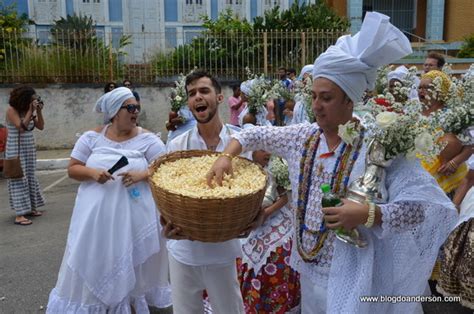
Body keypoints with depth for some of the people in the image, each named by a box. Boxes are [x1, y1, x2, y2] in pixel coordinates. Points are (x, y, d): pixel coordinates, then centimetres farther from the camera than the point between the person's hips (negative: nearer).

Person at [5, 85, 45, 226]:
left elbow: (41, 126, 4)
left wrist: (39, 112, -7)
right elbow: (21, 127, -24)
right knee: (19, 179, -8)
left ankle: (30, 208, 20)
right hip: (16, 150, -7)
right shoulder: (12, 110, -13)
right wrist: (30, 111, -23)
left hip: (29, 149, 7)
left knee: (30, 178, 10)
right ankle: (19, 215, -7)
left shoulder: (28, 111, 5)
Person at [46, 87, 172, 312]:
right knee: (94, 263, 8)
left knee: (134, 263, 7)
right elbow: (72, 169, 4)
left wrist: (141, 175, -22)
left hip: (134, 214, -1)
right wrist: (92, 173, -16)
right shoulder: (91, 137, 2)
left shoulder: (147, 139, -3)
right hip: (96, 214, 2)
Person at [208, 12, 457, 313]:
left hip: (352, 279, -5)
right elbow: (254, 135, 12)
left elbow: (436, 206, -23)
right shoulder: (304, 136, -1)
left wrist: (369, 214, -34)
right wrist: (225, 157, -5)